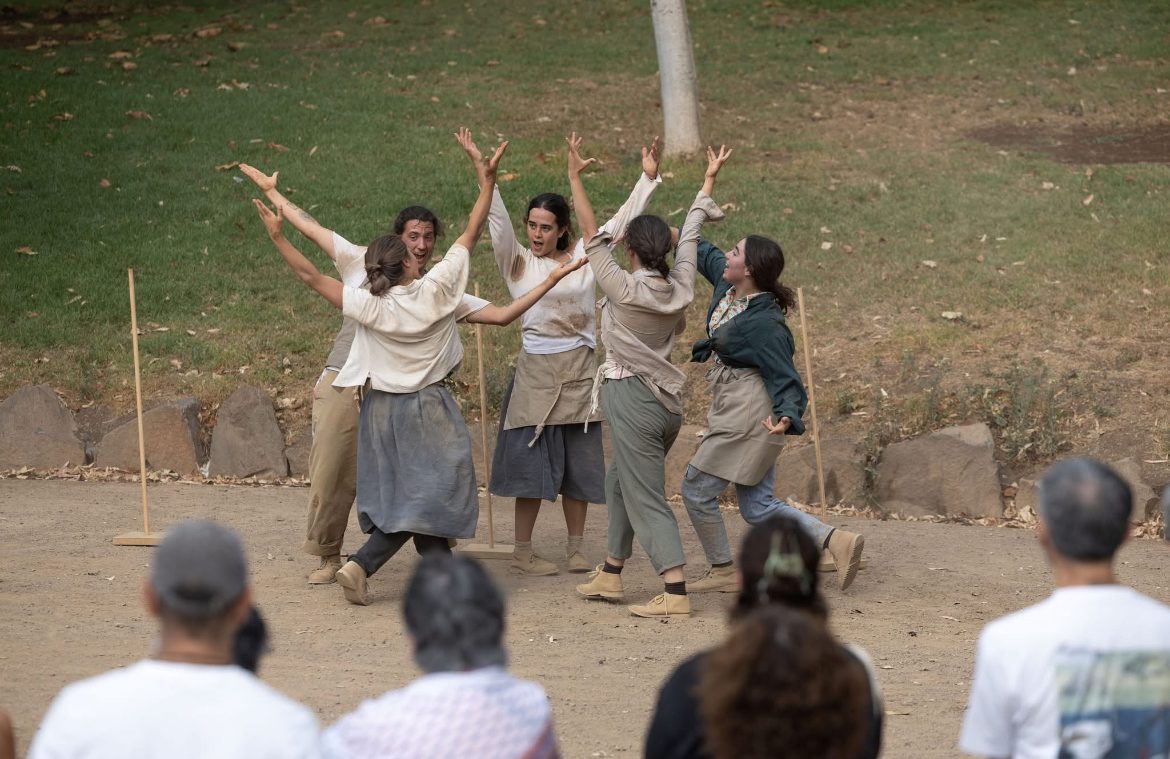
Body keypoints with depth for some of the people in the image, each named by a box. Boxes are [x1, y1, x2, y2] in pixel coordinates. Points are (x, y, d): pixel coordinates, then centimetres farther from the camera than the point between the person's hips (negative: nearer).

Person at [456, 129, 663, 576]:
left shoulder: (583, 257, 6)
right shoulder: (517, 263, -1)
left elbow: (621, 221, 9)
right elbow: (497, 220, -13)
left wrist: (648, 179, 4)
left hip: (579, 370, 3)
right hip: (536, 368, -3)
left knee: (580, 462, 6)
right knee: (533, 460, -3)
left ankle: (575, 549, 15)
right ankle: (523, 551, 4)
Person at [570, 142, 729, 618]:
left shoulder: (624, 289, -15)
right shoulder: (681, 288, 1)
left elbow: (592, 234, -10)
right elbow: (690, 234, 14)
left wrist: (575, 177, -3)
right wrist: (709, 180, 28)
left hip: (631, 398, -7)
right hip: (667, 401, 7)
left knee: (647, 499, -7)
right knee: (620, 484, 23)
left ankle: (675, 595, -13)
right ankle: (610, 576, 31)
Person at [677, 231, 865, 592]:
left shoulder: (764, 323, -23)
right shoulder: (727, 285, 1)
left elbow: (785, 379, -21)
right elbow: (705, 254, 22)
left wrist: (787, 417, -38)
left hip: (750, 413, -9)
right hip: (735, 409, 9)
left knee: (696, 487, 1)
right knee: (757, 506, 9)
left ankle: (723, 572, 15)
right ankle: (837, 540, 4)